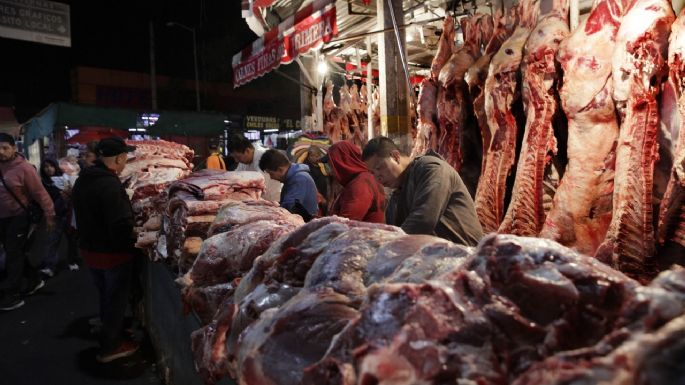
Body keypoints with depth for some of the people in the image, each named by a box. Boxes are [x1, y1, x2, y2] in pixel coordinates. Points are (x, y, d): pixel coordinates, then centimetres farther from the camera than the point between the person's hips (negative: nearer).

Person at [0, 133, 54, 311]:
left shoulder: (23, 168, -17)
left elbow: (40, 193, -14)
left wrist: (49, 215, -12)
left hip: (18, 218, -6)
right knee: (15, 253, 17)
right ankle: (34, 279, 35)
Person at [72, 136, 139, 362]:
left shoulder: (83, 180, 3)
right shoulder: (110, 185, -27)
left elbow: (86, 216, 12)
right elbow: (122, 225, -30)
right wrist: (130, 245, -14)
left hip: (89, 249, 8)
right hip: (112, 253, -8)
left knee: (105, 296, 25)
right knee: (116, 299, 10)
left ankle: (110, 333, 43)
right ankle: (110, 347, 23)